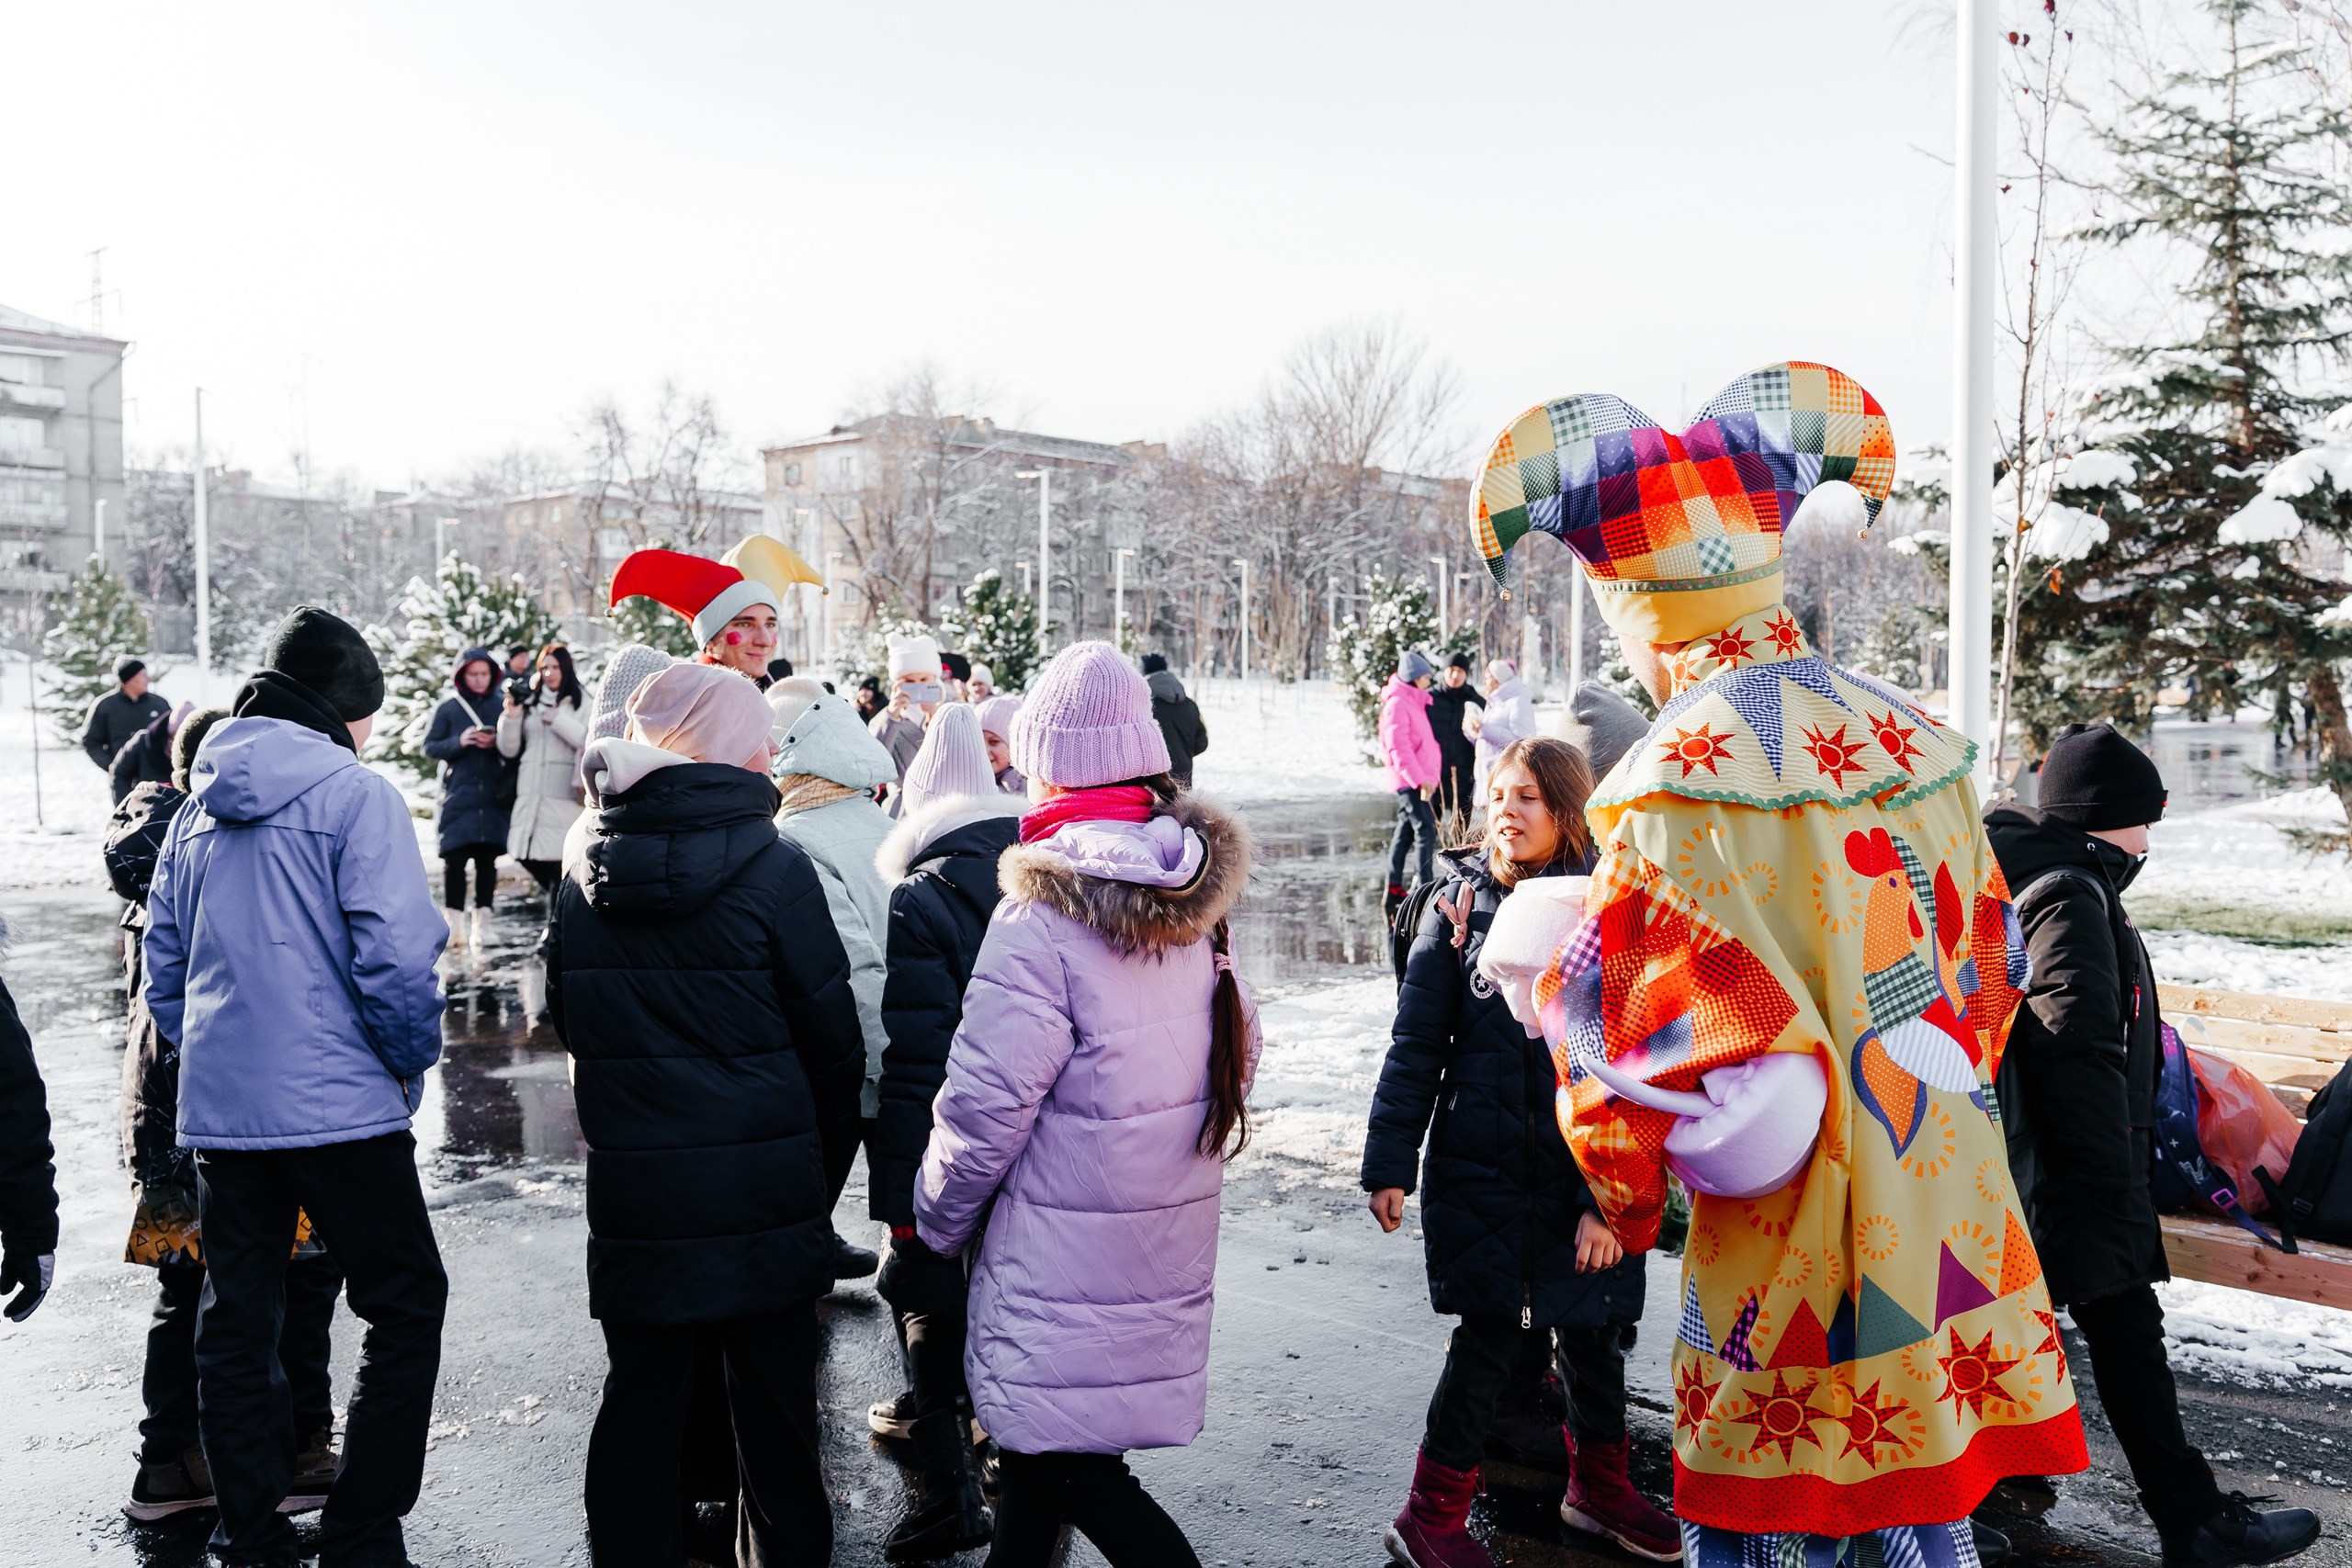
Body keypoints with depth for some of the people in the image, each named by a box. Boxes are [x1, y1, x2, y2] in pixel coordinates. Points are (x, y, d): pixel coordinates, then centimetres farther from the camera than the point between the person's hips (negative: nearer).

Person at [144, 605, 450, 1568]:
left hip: (218, 1107, 7)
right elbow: (397, 957, -17)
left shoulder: (201, 805, 11)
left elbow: (163, 961, 16)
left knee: (237, 1319, 15)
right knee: (406, 1306, 5)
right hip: (337, 1105, -7)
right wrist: (414, 1059, -2)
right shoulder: (355, 795, -10)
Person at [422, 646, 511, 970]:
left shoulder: (500, 706, 9)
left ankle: (481, 925, 7)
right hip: (457, 795, -1)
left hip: (493, 796, 1)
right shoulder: (447, 708, 6)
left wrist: (497, 742, -10)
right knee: (455, 859, -6)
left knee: (487, 859, 0)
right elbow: (430, 746, 5)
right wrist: (459, 742, -11)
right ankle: (454, 927, 1)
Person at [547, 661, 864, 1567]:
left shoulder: (584, 877, 0)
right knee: (773, 1408, 11)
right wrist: (827, 1159, 7)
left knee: (640, 1400, 15)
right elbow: (832, 1040, -8)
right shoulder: (771, 869, -13)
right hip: (763, 1194, -3)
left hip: (631, 1194, 3)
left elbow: (568, 1024, 10)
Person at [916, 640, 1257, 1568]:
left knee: (1068, 1464, 4)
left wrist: (936, 1219, -2)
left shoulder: (1044, 915, -20)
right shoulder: (1196, 895, 2)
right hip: (1169, 1239, 8)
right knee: (1041, 1446, 20)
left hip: (1066, 1245, -8)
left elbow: (986, 1108, -18)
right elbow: (1237, 1054, 11)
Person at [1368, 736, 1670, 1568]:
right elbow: (1416, 1045, 1)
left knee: (1594, 1331, 14)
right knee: (1490, 1337, -1)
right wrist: (1389, 1163, -2)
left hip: (1585, 1172, 1)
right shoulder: (1461, 905, -1)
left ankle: (1600, 1484, 39)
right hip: (1480, 1166, -1)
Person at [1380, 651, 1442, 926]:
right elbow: (1398, 747, -20)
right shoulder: (1397, 703, -13)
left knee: (1404, 833, 12)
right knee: (1425, 831, -13)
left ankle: (1394, 893, 18)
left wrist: (1426, 777, 18)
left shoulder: (1414, 702, 19)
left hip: (1416, 779, 10)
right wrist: (1419, 779, -23)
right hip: (1410, 781, -10)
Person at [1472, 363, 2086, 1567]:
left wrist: (1623, 1197, 1)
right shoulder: (1908, 735, 3)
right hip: (1953, 1228, 7)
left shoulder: (1683, 782, -20)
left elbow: (1632, 1055, -19)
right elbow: (1988, 976, 14)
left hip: (1794, 1259, -7)